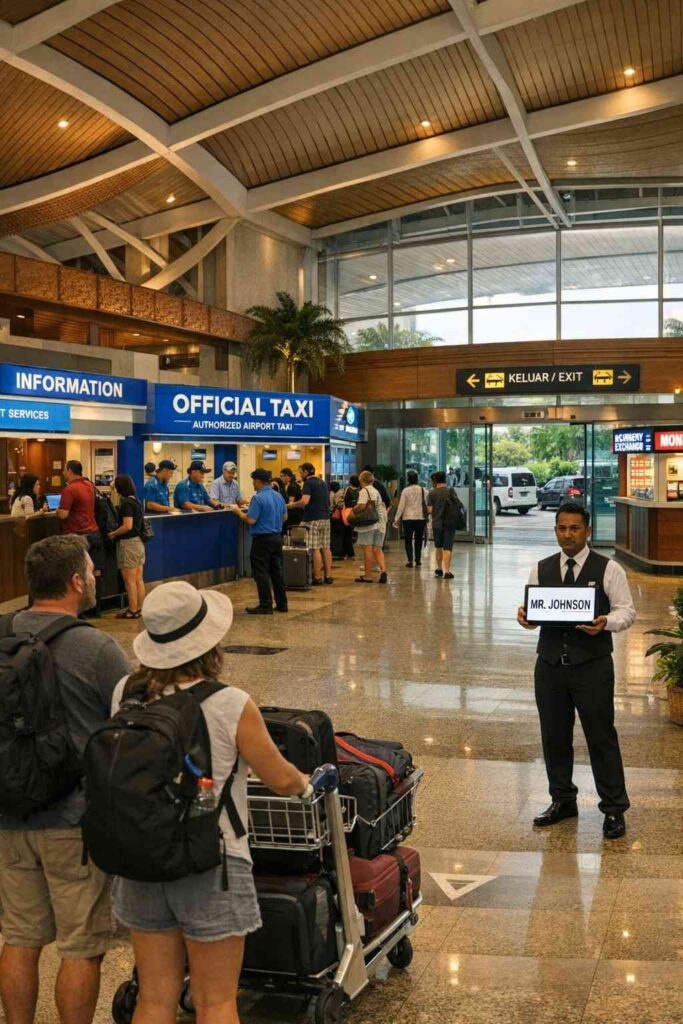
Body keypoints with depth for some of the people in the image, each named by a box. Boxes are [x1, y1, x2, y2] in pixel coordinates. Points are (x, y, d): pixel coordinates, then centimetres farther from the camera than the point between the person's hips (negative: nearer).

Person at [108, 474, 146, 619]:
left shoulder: (127, 503, -16)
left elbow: (127, 526, -23)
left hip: (128, 542, -9)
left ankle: (133, 610, 0)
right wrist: (116, 532, 16)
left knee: (129, 580, -3)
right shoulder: (136, 501, 10)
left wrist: (113, 534, -11)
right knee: (139, 579, 10)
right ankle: (140, 608, 15)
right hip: (139, 542, 9)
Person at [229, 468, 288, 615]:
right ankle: (281, 603, 16)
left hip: (262, 539, -8)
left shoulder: (258, 498, -17)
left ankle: (265, 606, -2)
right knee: (276, 571, 13)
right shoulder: (279, 496, 8)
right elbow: (284, 517, 15)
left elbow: (250, 520, -19)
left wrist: (238, 511, -5)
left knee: (261, 573, -2)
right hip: (277, 537, 8)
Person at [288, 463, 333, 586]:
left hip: (313, 519, -8)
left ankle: (317, 577, -5)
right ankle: (328, 576, 11)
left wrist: (293, 505, -5)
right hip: (325, 518, 8)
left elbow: (304, 501, -20)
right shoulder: (323, 482, 16)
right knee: (326, 548, 9)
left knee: (315, 549, -5)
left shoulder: (308, 483, -9)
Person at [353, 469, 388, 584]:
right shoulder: (377, 491, 18)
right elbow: (383, 507, 18)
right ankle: (383, 570, -11)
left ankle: (367, 575, 2)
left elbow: (362, 506, -20)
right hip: (380, 523, 7)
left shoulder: (364, 491, -7)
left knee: (367, 549, -2)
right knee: (377, 549, 9)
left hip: (368, 523, -7)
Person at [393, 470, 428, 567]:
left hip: (408, 518, -2)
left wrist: (397, 519, 1)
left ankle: (410, 560, 1)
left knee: (408, 540, 6)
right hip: (420, 518, 2)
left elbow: (401, 506, -5)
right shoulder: (423, 490, -1)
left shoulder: (405, 491, -7)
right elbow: (426, 505, 1)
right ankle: (418, 559, 10)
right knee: (418, 539, 12)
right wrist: (427, 517, 9)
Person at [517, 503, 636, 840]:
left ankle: (614, 809, 16)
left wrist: (606, 623, -24)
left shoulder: (608, 569, -4)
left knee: (601, 737, 3)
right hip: (550, 664, 4)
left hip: (592, 666, -4)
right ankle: (562, 800, 31)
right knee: (554, 736, 13)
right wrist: (525, 618, -14)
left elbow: (626, 611, -3)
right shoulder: (541, 569, 6)